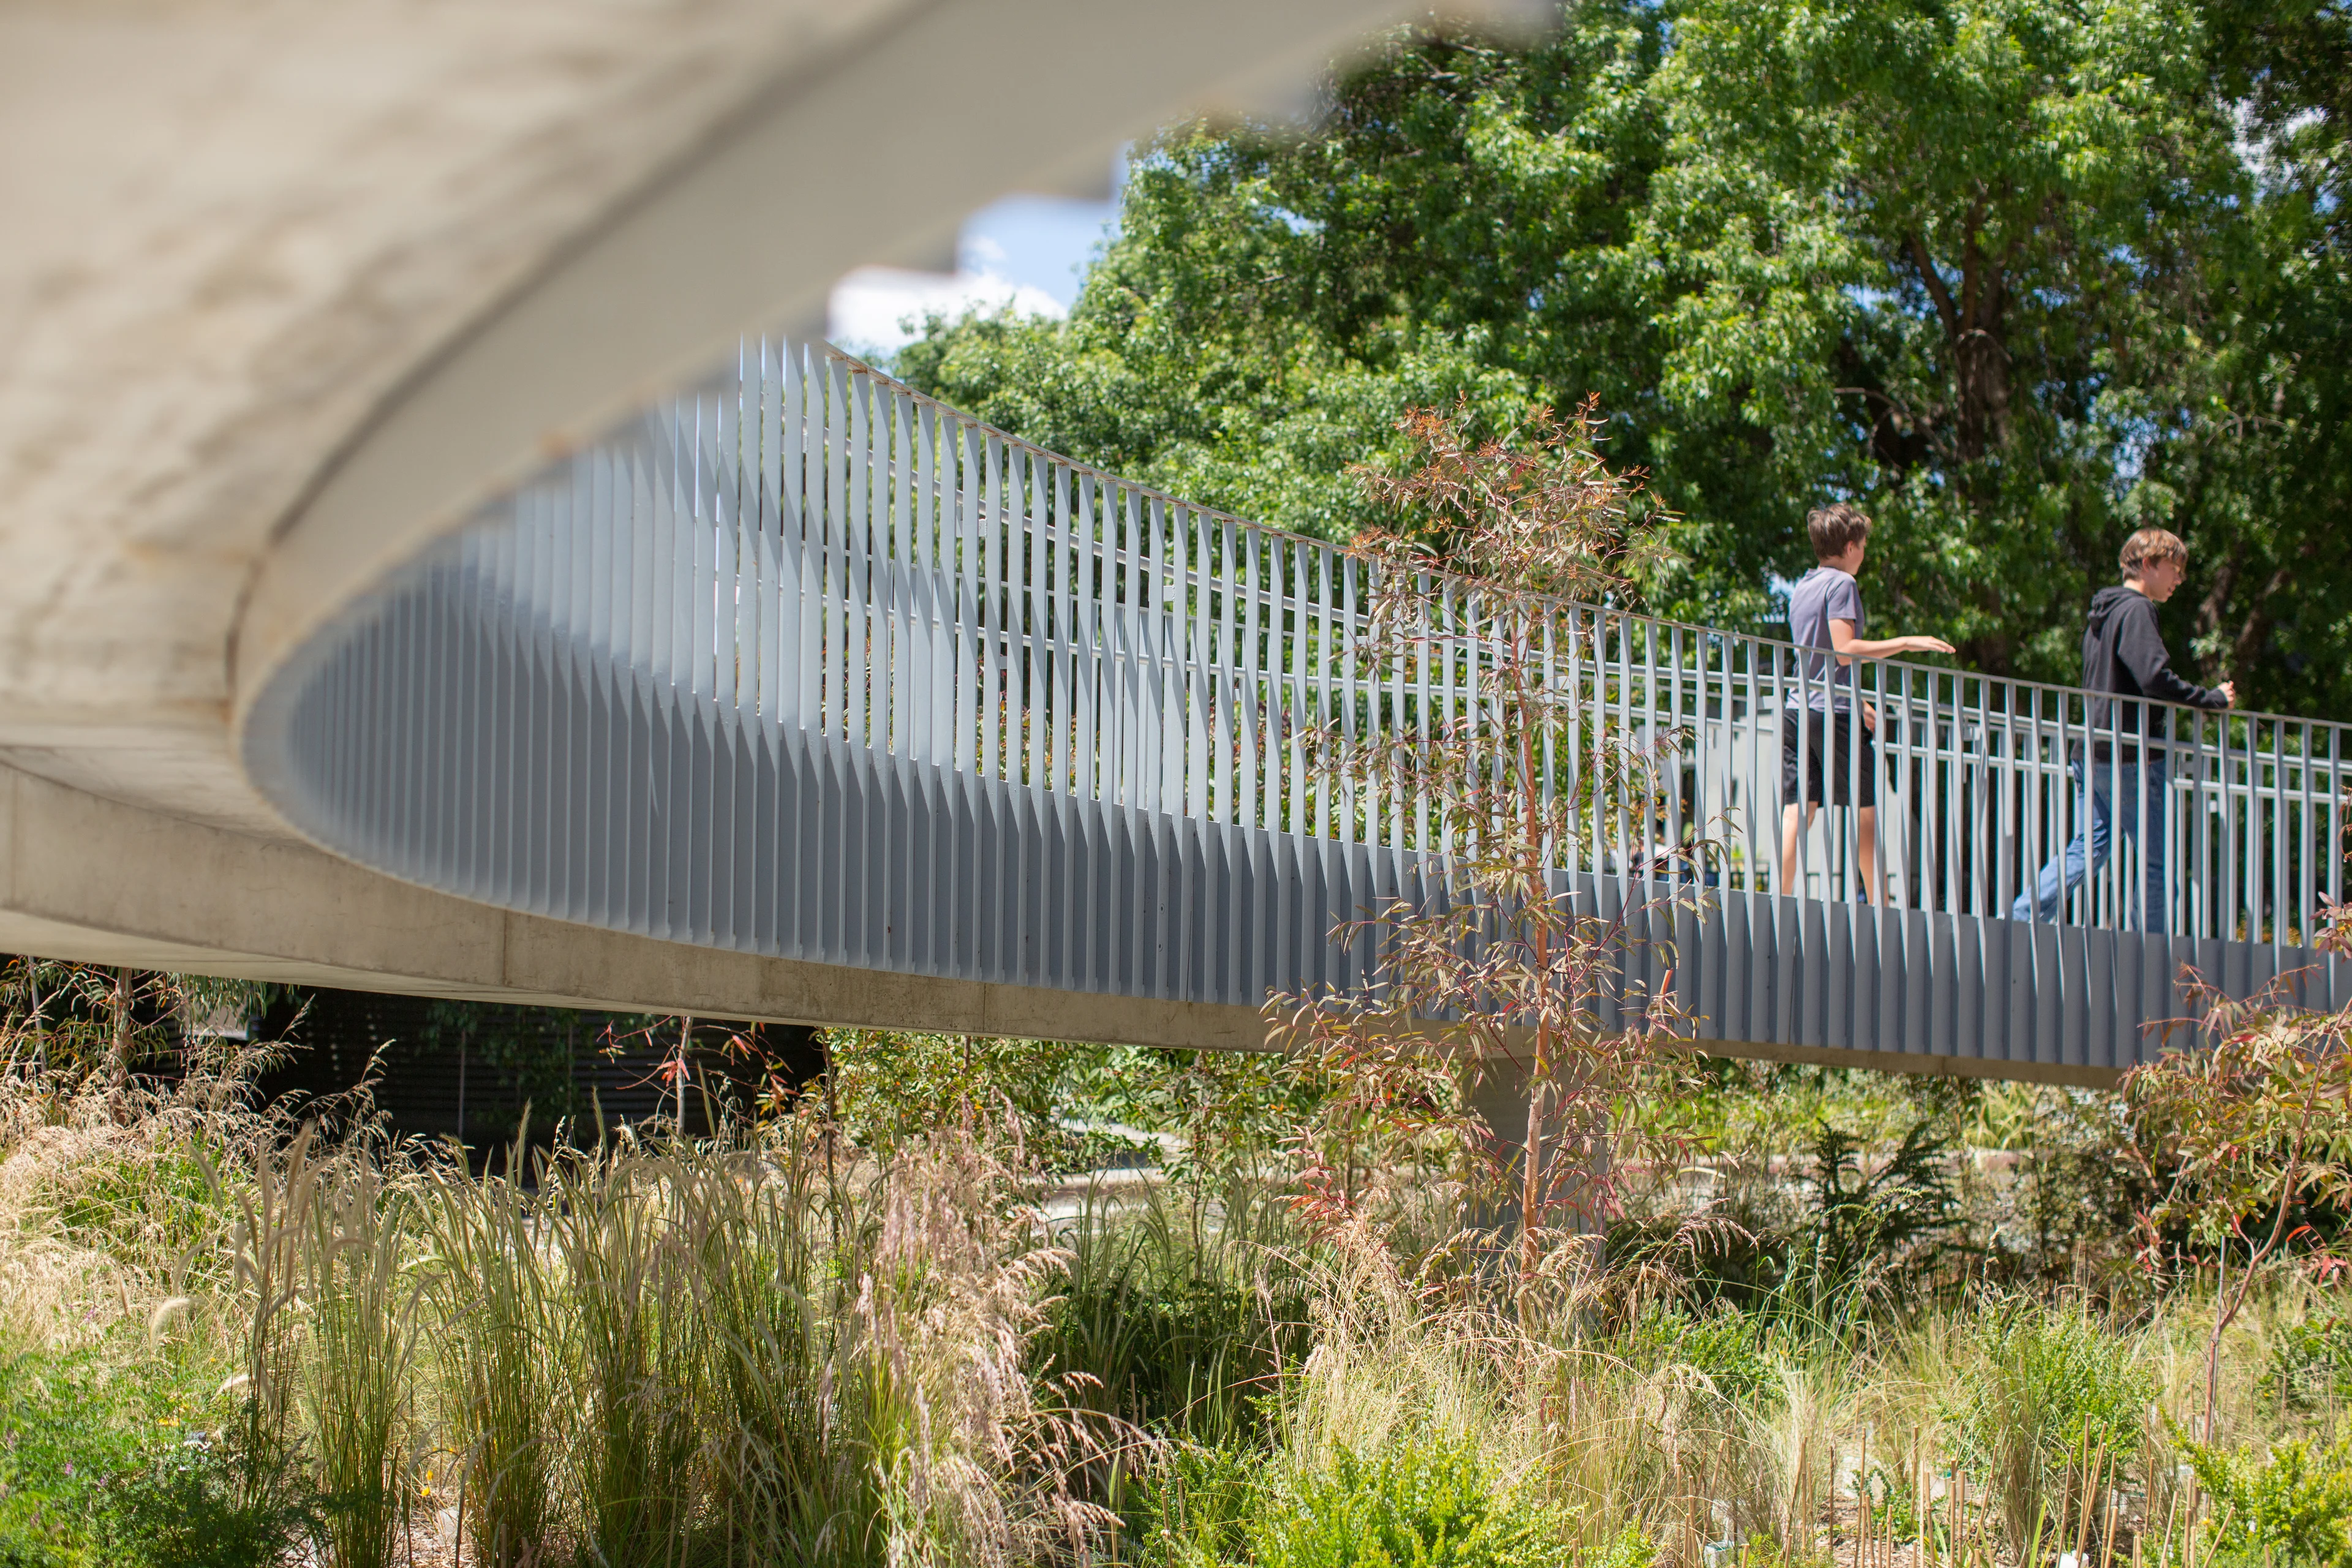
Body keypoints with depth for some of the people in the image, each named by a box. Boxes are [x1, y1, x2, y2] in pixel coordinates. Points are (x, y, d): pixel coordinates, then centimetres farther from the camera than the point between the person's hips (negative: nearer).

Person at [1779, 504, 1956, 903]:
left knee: (1797, 813, 0)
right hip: (1834, 714, -7)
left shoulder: (1801, 588, 19)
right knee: (1867, 813, 2)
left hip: (1798, 709, 7)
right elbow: (1844, 650, -17)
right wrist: (1905, 643, -12)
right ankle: (1878, 905, 4)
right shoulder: (1841, 583, -6)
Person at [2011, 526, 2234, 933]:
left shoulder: (2102, 612, 19)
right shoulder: (2135, 610, -11)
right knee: (2158, 861, -2)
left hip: (2093, 751, 9)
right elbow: (2155, 677, -23)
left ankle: (2018, 919, 1)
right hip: (2132, 756, -9)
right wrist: (2213, 698, -12)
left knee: (2088, 846, 11)